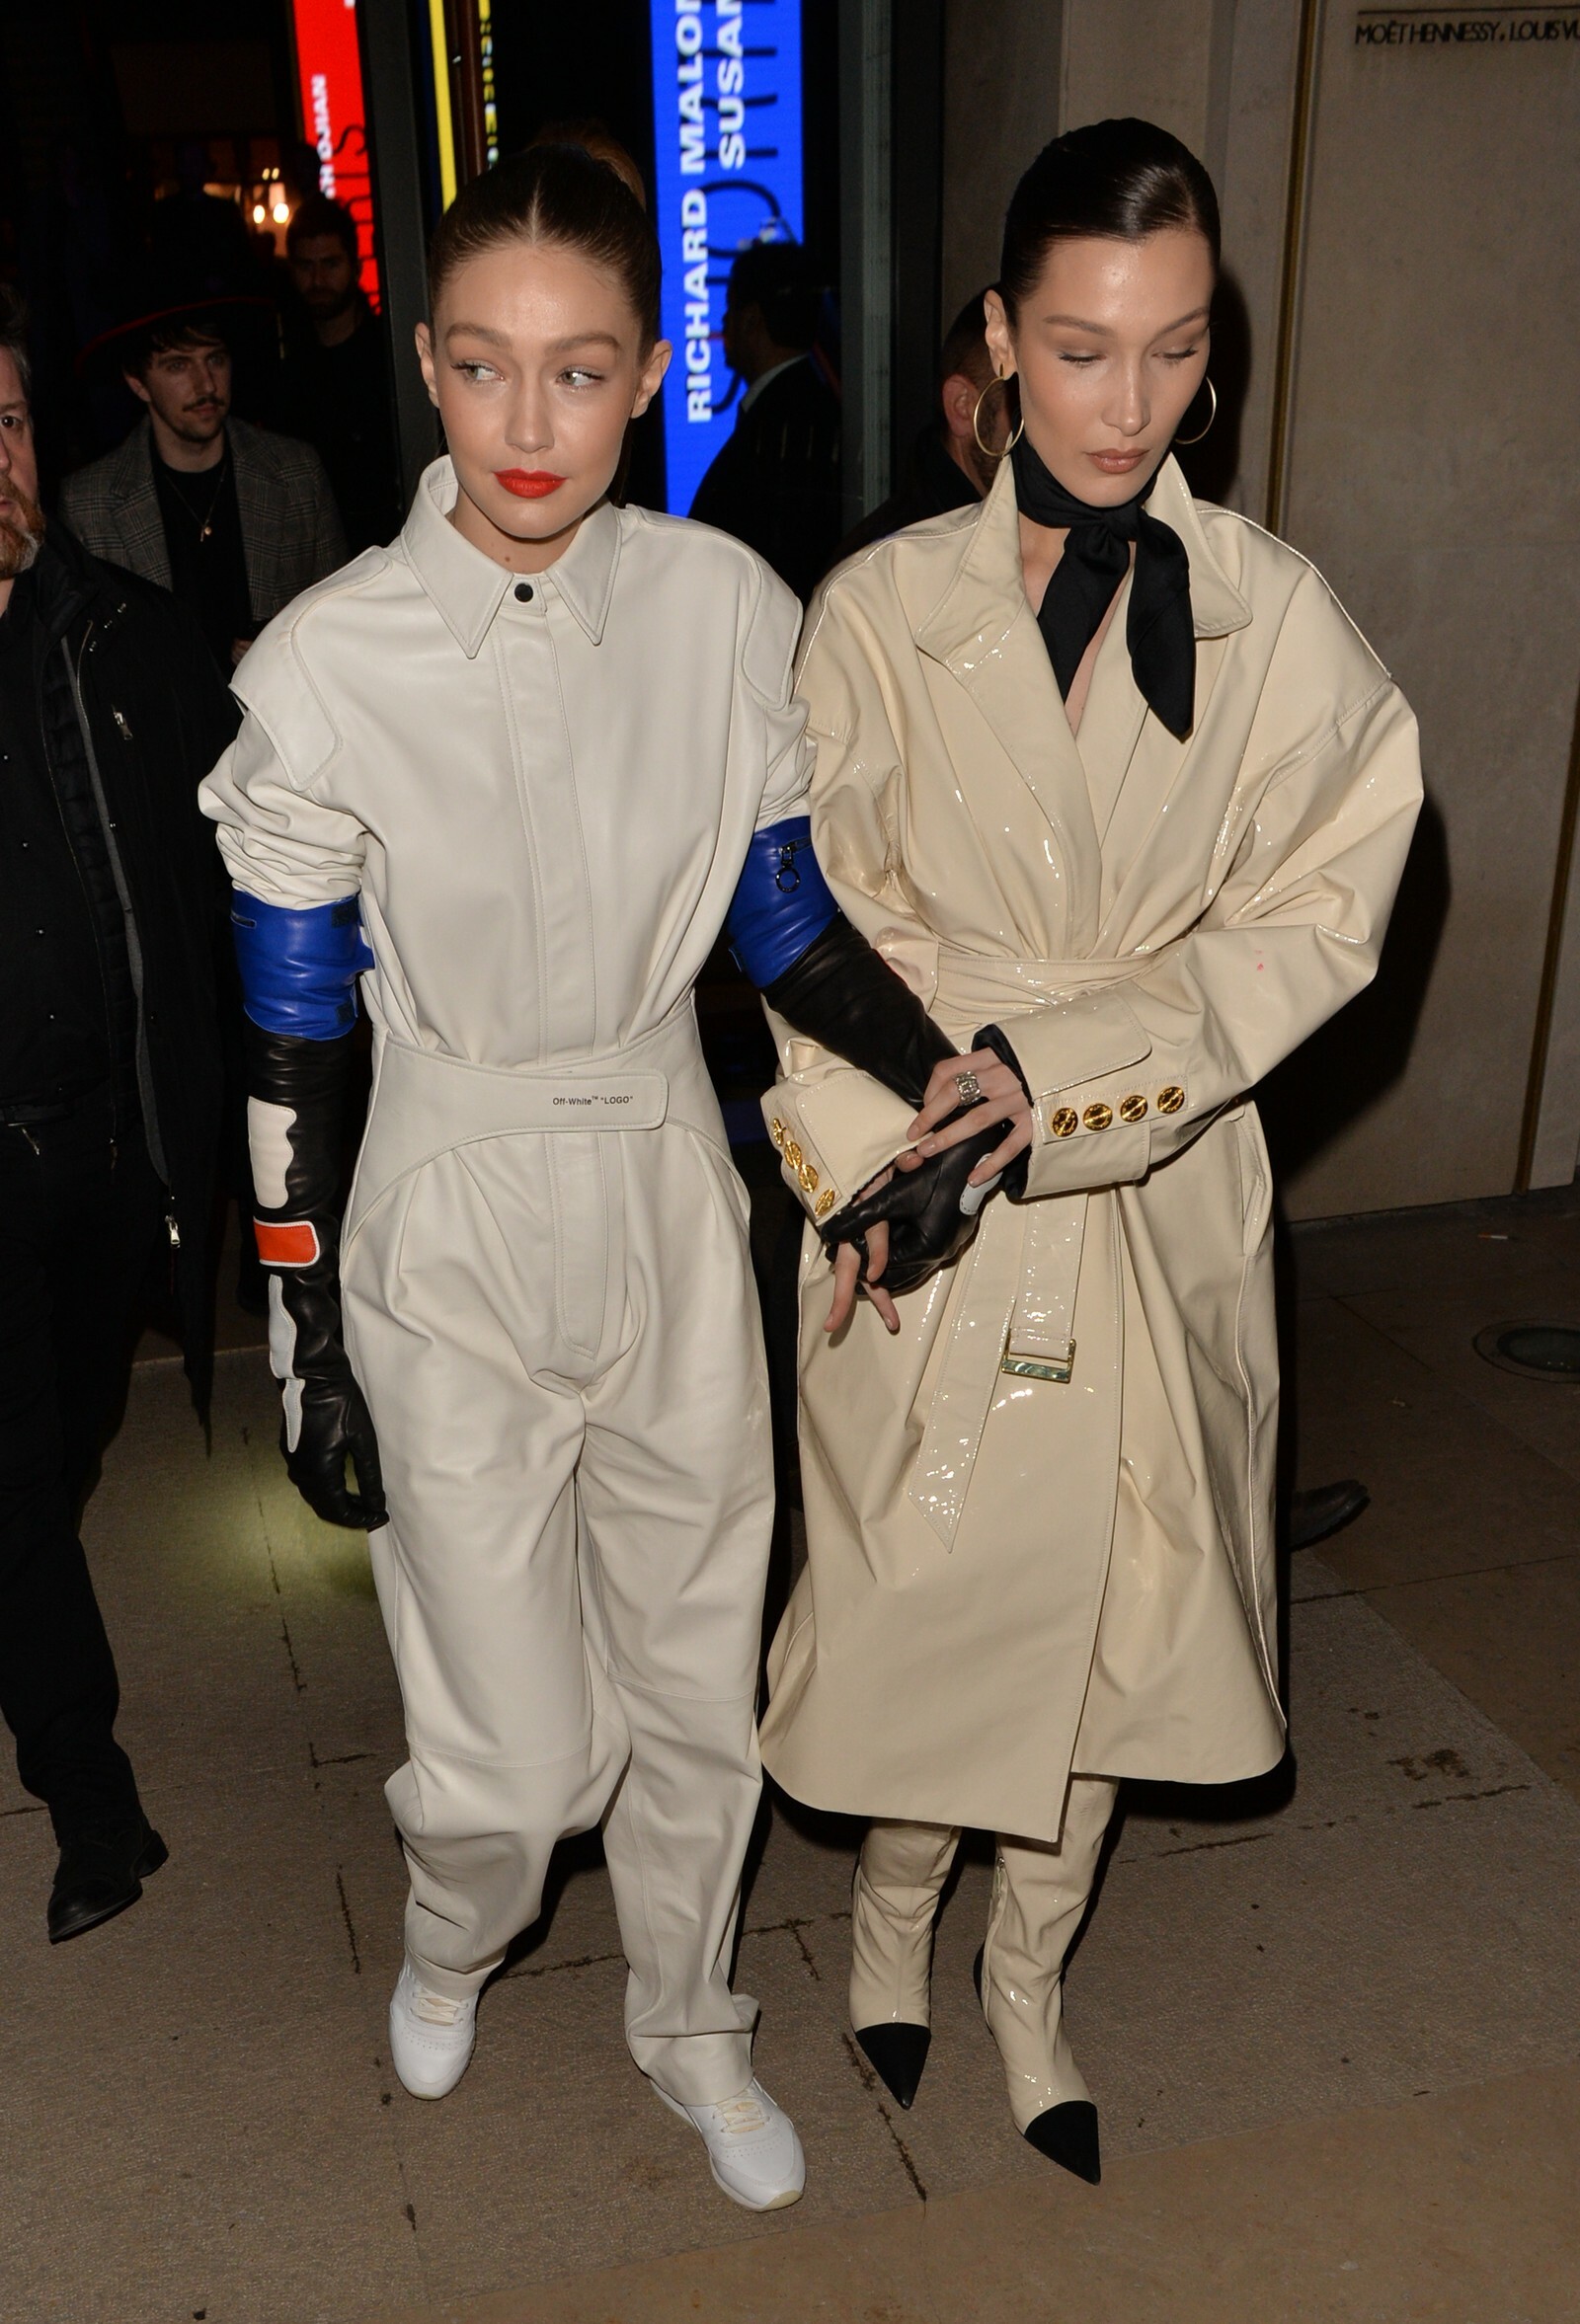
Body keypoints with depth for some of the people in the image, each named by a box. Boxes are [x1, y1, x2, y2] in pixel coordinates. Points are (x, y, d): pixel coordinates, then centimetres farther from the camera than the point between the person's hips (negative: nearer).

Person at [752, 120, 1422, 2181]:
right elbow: (810, 921, -3)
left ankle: (1028, 1973, 39)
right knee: (921, 1586, 11)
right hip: (922, 1204, -1)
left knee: (1107, 1602, 14)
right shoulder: (882, 611, -5)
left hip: (1160, 1201, 1)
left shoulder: (1276, 617, -4)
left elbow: (1316, 922, -8)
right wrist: (876, 1154, -14)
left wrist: (1061, 1072, -19)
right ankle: (896, 1898, 43)